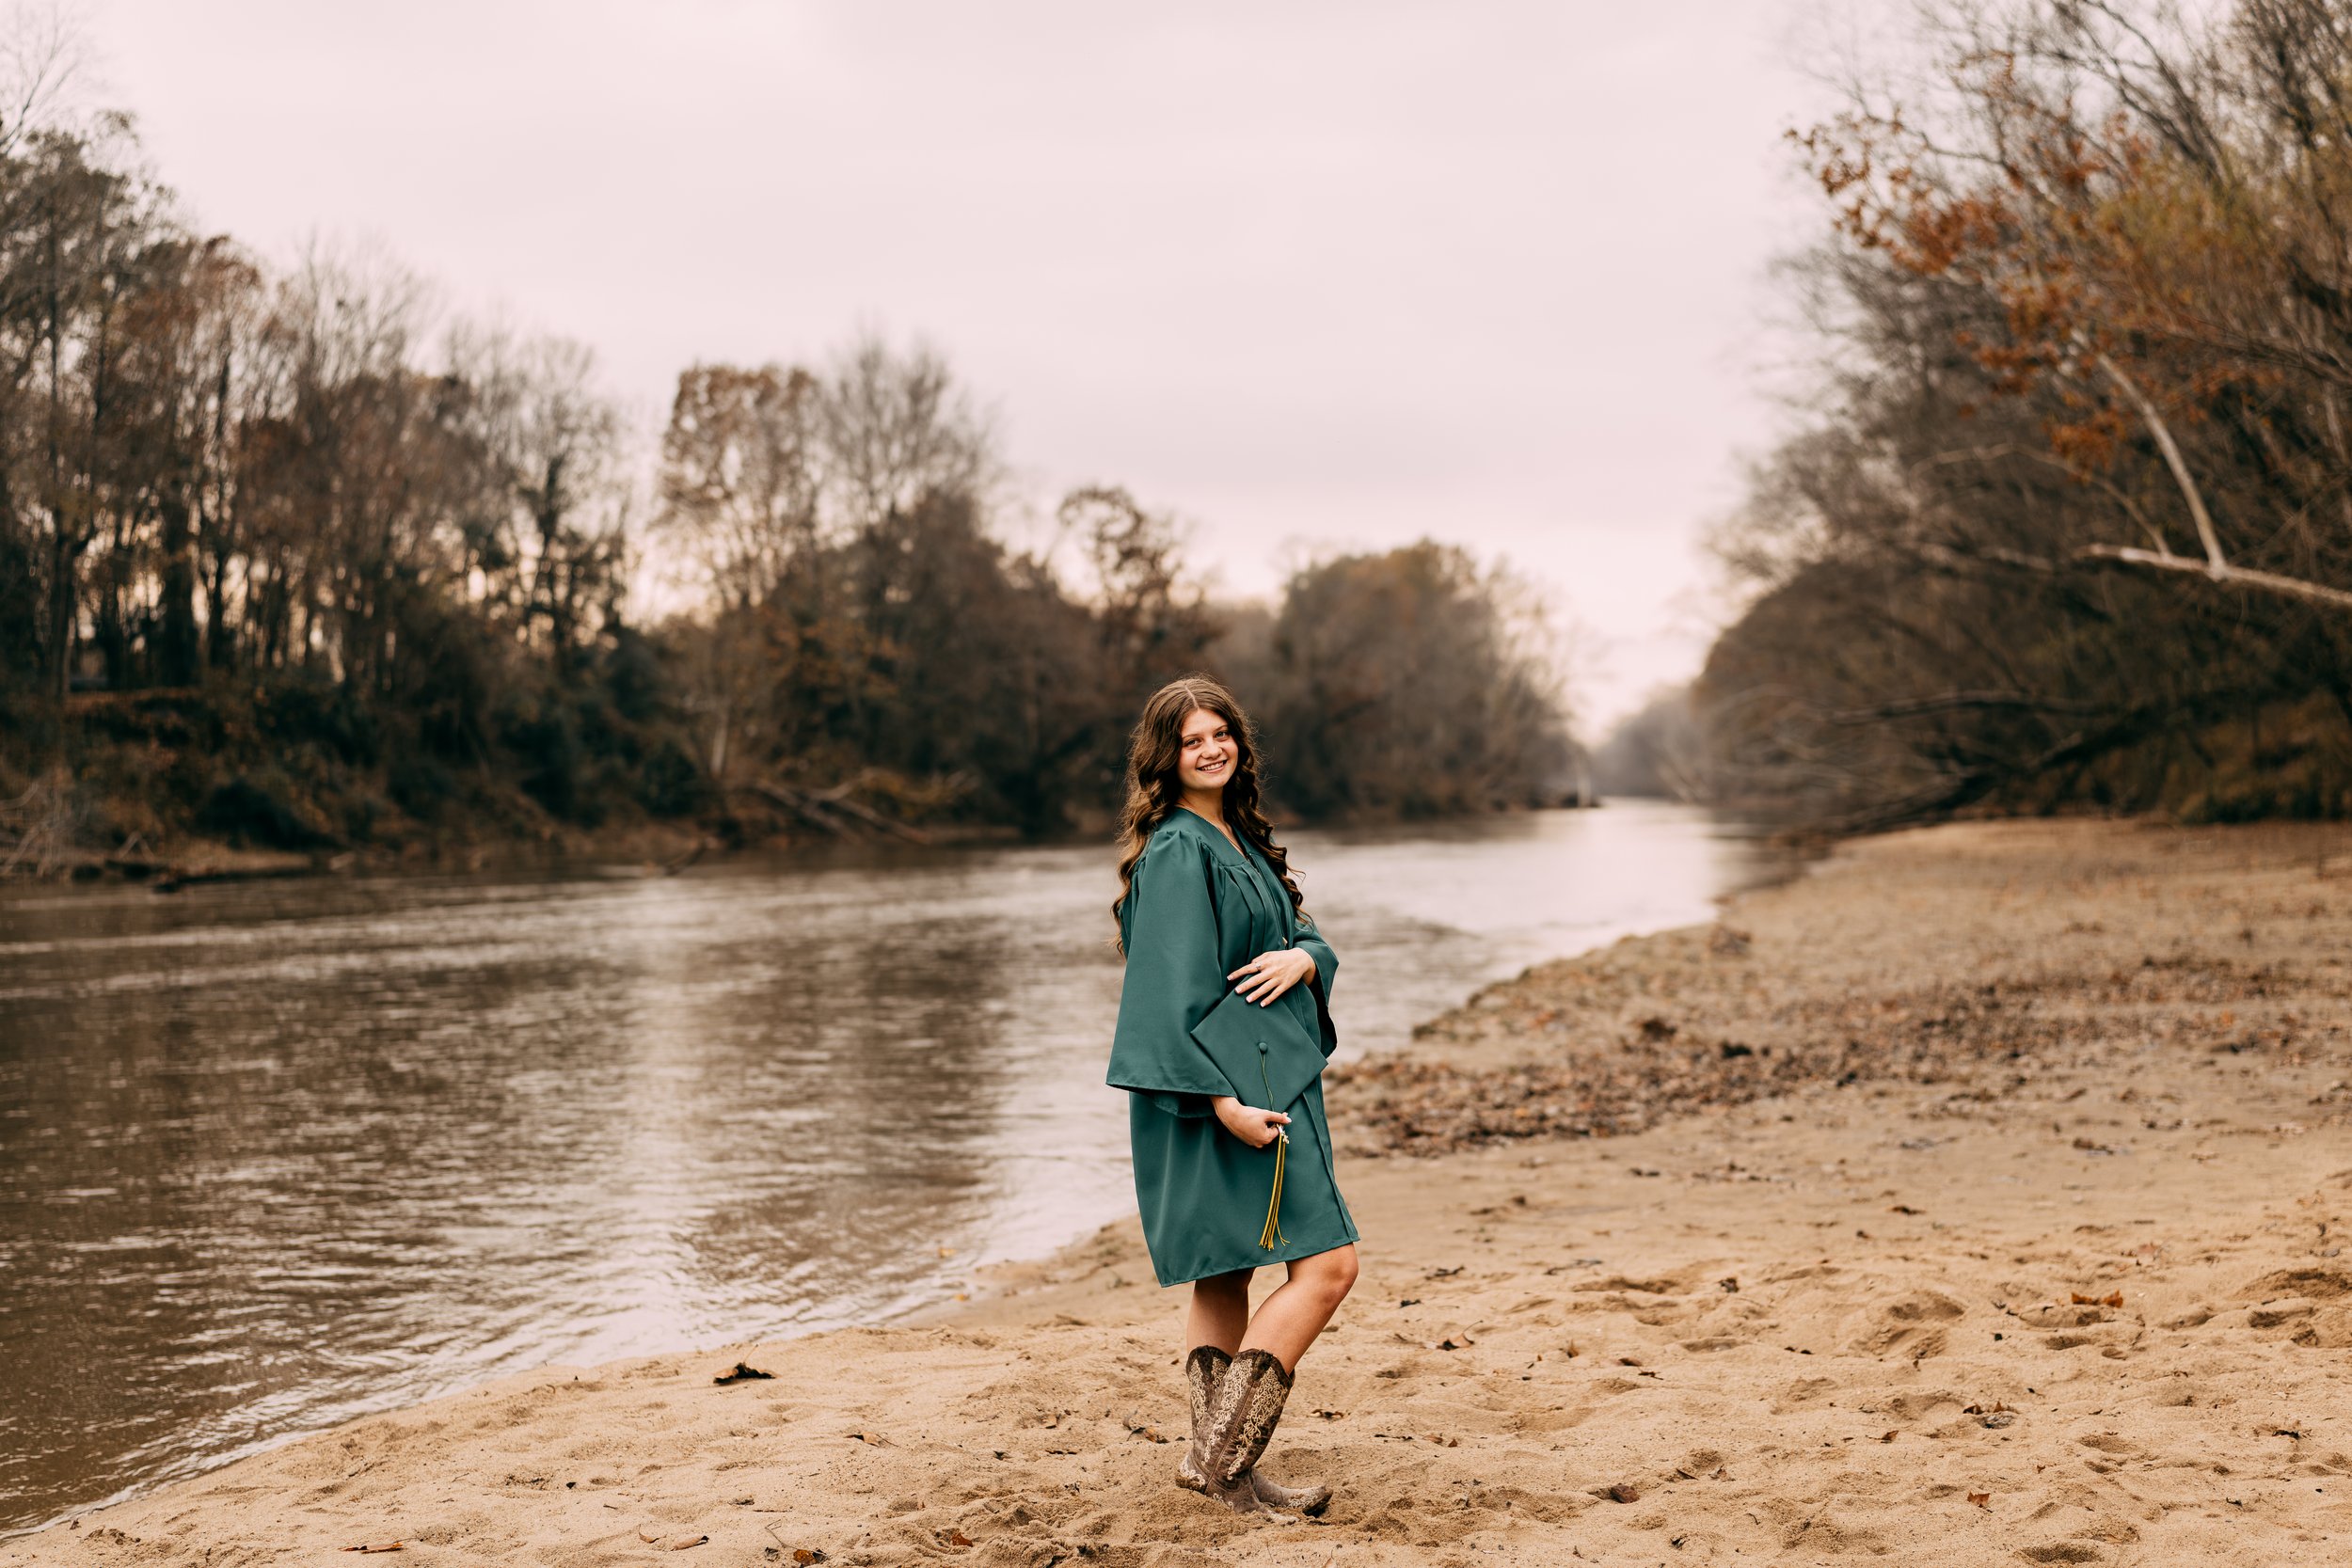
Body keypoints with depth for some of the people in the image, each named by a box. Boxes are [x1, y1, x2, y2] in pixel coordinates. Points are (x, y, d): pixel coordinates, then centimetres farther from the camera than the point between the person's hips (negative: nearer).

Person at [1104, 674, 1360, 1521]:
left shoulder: (1238, 837, 15)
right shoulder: (1176, 853, -14)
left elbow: (1302, 930, 13)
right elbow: (1174, 991, -21)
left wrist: (1304, 956, -11)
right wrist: (1223, 1102, -27)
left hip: (1260, 1085, 10)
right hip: (1221, 1092, -10)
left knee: (1227, 1276, 13)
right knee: (1326, 1265, -13)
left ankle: (1212, 1459, 21)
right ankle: (1226, 1460, -9)